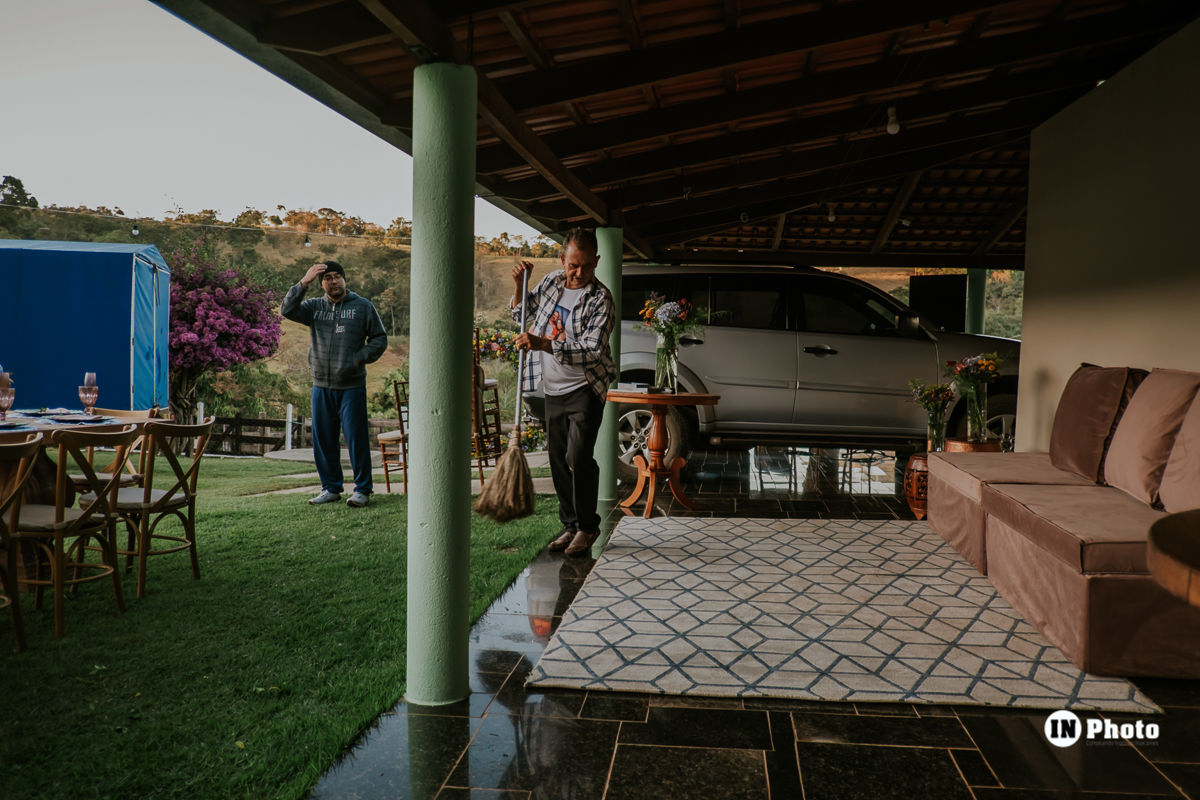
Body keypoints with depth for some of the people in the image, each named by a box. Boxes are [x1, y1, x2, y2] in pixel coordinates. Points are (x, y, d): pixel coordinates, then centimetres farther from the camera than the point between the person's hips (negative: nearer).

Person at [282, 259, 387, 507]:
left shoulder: (362, 306, 5)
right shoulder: (314, 306, 11)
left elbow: (379, 338, 6)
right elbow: (288, 310, -6)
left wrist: (360, 358, -8)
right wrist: (304, 282, -15)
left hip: (351, 385, -3)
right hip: (321, 386, 3)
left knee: (356, 438, -4)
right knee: (323, 439, 8)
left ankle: (363, 490, 6)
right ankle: (331, 488, 20)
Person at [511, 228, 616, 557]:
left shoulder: (600, 298, -14)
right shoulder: (552, 281, 5)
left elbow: (592, 350, -24)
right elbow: (520, 312, 20)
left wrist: (542, 344, -30)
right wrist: (520, 284, 1)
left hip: (585, 388, -6)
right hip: (553, 388, 6)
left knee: (578, 457, -15)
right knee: (558, 459, 10)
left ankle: (587, 526, 2)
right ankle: (570, 525, 22)